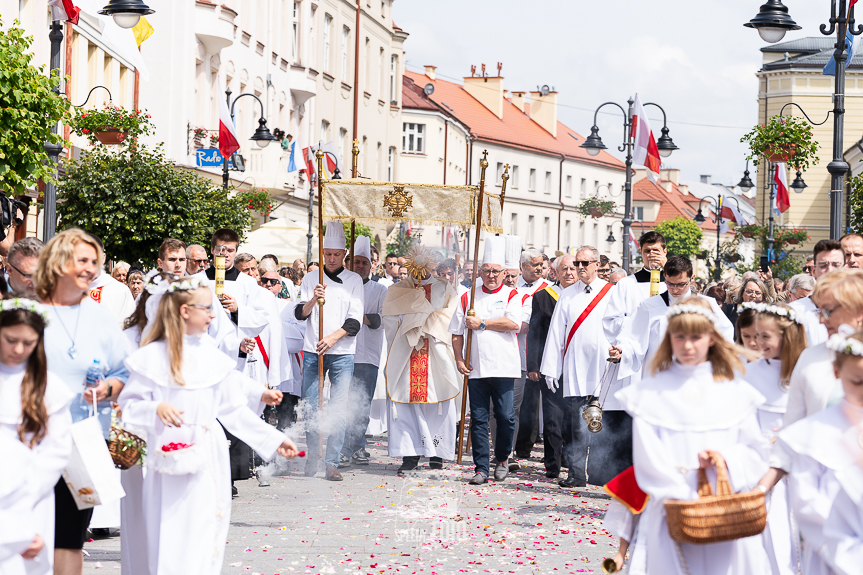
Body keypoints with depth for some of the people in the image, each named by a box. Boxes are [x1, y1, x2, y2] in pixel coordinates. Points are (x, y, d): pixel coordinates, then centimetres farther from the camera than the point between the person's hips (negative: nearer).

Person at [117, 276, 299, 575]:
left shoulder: (213, 357, 7)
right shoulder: (153, 356, -1)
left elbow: (235, 411, 11)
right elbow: (130, 404, 0)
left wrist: (275, 439, 10)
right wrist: (156, 408, -20)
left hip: (205, 463, 2)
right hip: (168, 459, -2)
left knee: (204, 541, -2)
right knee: (166, 542, -1)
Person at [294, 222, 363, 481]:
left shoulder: (354, 280, 6)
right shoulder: (311, 278, 10)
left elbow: (355, 320, 0)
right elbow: (300, 314, 4)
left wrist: (333, 337, -15)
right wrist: (313, 300, -15)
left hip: (342, 353, -1)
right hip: (312, 352, 1)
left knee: (338, 409, -5)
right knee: (310, 406, 1)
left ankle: (332, 463, -3)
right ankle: (312, 455, 17)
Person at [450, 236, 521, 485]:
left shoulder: (511, 295, 5)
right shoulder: (467, 297, 12)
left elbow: (514, 323, -13)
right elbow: (456, 332, 13)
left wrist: (481, 323, -10)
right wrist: (459, 359, 1)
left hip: (503, 368, -2)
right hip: (475, 369, 2)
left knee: (505, 417, -3)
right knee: (478, 419, 1)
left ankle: (502, 459, 19)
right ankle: (481, 468, 4)